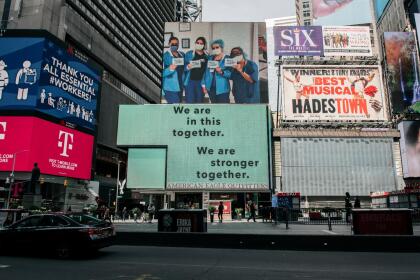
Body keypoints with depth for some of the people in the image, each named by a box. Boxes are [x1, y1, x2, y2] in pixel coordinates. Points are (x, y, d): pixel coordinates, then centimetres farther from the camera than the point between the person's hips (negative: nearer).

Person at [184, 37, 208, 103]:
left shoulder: (207, 56, 8)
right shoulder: (189, 54, 4)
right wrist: (187, 67, -18)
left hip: (201, 82, 2)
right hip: (190, 81, -2)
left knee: (199, 101, 7)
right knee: (190, 101, -6)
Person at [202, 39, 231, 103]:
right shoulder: (210, 58, 13)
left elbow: (230, 73, -10)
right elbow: (207, 72, 15)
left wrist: (221, 72, -26)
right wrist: (204, 84, 10)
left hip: (222, 89, -5)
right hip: (211, 88, 5)